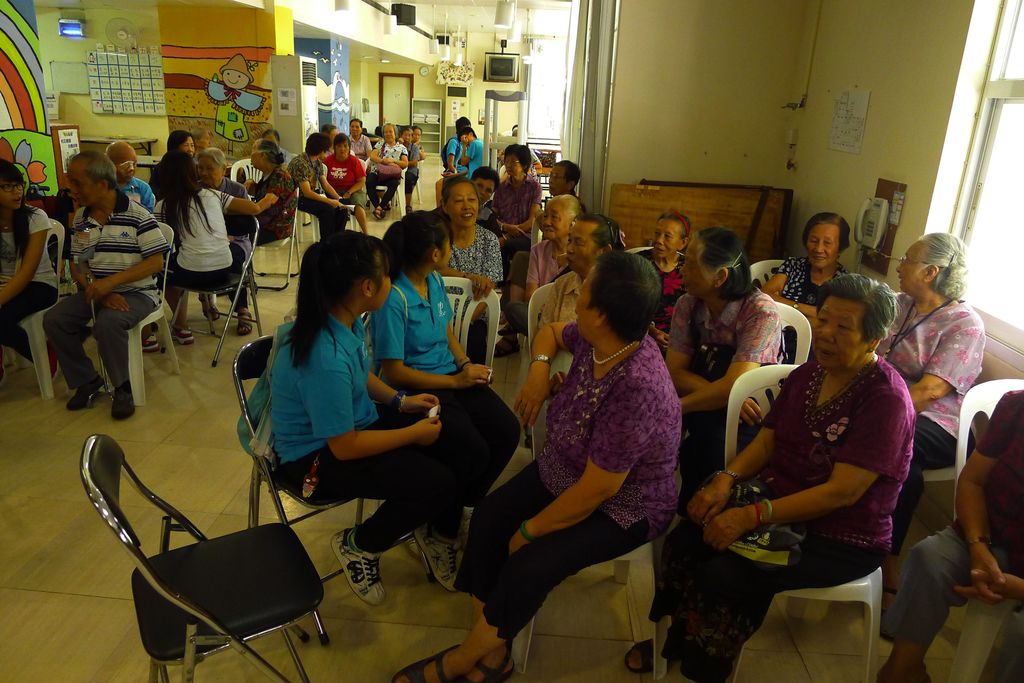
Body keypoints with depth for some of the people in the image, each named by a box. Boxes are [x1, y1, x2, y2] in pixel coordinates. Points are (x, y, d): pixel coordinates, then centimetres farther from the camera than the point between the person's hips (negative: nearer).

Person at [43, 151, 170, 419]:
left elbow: (156, 262, -15)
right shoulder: (81, 218, 7)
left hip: (136, 292, -6)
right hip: (94, 292, 6)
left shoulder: (137, 215, -11)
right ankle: (87, 381, 4)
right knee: (53, 320, -14)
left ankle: (123, 387, -11)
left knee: (107, 323, -33)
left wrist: (111, 282, -24)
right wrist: (99, 292, -13)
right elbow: (77, 265, 7)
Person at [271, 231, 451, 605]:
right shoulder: (325, 360, -35)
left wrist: (400, 400, 2)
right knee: (436, 483, -19)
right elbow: (345, 447, -26)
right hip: (319, 456, -8)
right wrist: (414, 433, -17)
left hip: (356, 420, 9)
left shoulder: (344, 320, -8)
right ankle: (357, 545, 6)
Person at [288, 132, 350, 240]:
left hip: (311, 195, 8)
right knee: (328, 209, -30)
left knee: (342, 210, -8)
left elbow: (325, 184, 7)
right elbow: (307, 192, -25)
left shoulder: (318, 162, 5)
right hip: (298, 198, -8)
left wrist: (339, 199, -8)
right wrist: (330, 201, -27)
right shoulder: (300, 163, -22)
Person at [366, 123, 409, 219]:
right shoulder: (380, 144, 22)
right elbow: (372, 156, 8)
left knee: (394, 184, -37)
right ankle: (377, 206, -28)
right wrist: (383, 161, -10)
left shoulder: (401, 147, 18)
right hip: (377, 172, 1)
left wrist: (393, 161, -8)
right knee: (369, 182, -32)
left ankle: (380, 207, -33)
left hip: (392, 174, -1)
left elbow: (405, 164, 8)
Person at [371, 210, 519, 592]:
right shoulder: (393, 299, -19)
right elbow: (394, 372, -16)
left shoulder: (435, 282, 6)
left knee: (507, 431, -14)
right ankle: (440, 534, 1)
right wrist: (455, 380, -16)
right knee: (473, 451, -26)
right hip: (415, 391, -7)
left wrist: (467, 365, -3)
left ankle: (462, 508, 8)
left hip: (453, 378, 8)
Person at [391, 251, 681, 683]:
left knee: (528, 567, -21)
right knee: (489, 516, -8)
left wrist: (529, 530, -17)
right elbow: (551, 332, 13)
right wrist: (539, 367, -9)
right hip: (565, 471, 8)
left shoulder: (635, 388, -36)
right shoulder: (594, 340, -13)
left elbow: (595, 490, -30)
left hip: (623, 507, -8)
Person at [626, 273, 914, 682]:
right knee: (684, 541, -14)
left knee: (724, 574, -25)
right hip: (778, 503, 7)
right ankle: (678, 638, 14)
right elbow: (766, 442, 7)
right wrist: (726, 478, -13)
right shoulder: (807, 375, 7)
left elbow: (843, 491, -24)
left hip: (841, 540, -6)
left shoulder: (886, 399, -18)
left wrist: (751, 516, -28)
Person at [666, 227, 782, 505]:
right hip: (712, 405, 4)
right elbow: (675, 373, -7)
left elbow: (732, 386, -27)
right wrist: (725, 396, -22)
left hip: (750, 416, -4)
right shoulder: (687, 305, -3)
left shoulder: (761, 312, -19)